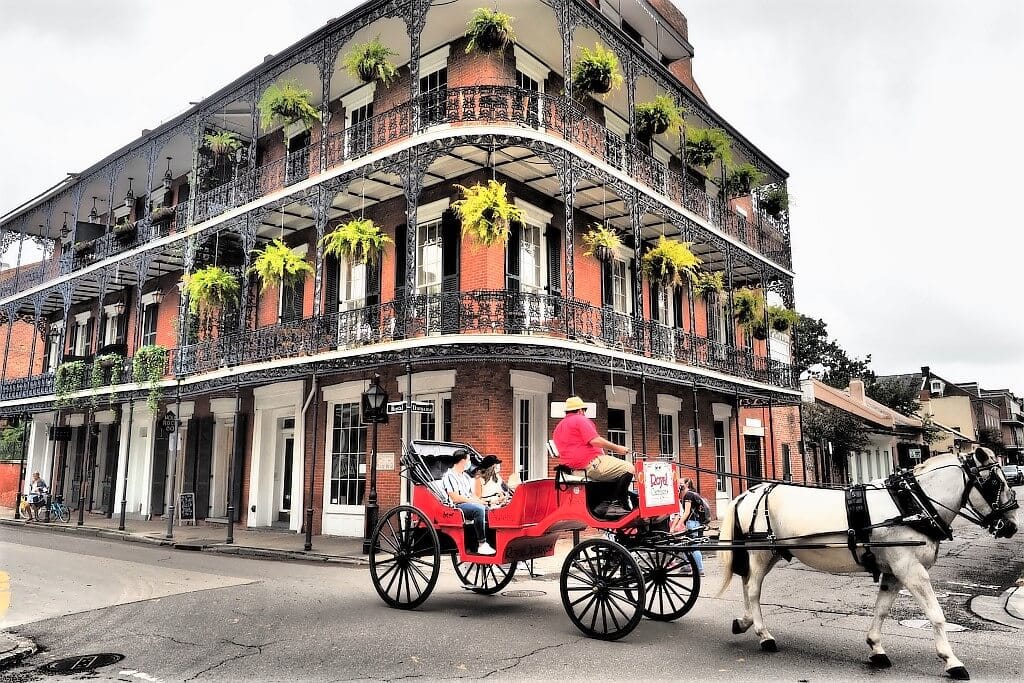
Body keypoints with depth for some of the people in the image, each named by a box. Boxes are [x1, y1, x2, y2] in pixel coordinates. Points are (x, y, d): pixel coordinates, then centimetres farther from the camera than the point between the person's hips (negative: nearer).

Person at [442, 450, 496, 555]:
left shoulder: (466, 476, 23)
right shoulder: (449, 476, -5)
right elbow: (455, 498, -12)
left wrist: (480, 501, 0)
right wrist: (475, 501, -12)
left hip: (470, 504, 8)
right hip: (457, 507, -8)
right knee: (479, 509, -34)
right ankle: (482, 545, -32)